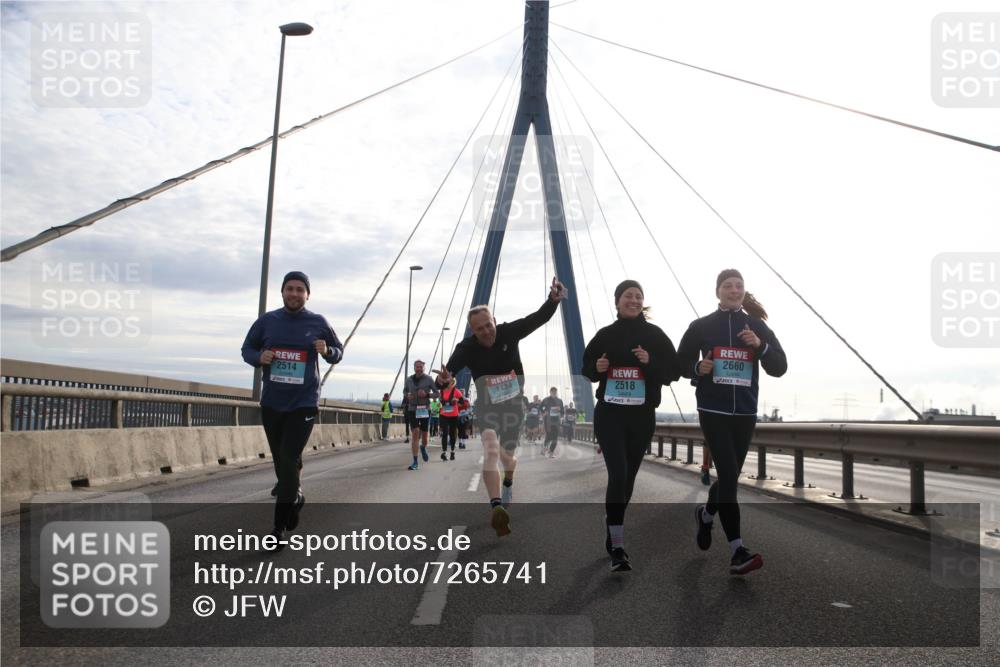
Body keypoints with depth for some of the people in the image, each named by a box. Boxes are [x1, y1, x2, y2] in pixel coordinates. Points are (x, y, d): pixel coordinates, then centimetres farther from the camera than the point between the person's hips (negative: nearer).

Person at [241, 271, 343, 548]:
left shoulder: (318, 323, -2)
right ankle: (295, 497, 44)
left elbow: (338, 352, 9)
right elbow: (247, 349, 12)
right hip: (271, 403, 3)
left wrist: (327, 351, -14)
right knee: (281, 462, 15)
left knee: (288, 461, -12)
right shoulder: (267, 320, 2)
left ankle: (279, 527, -5)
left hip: (303, 404, -3)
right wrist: (259, 357, -11)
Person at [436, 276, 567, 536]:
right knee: (491, 451, -26)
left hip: (513, 405, 2)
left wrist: (553, 300, -37)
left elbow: (538, 318, -18)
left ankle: (508, 483, 54)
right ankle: (496, 507, -37)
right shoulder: (467, 348, -17)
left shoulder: (509, 332, -12)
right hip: (487, 406, -2)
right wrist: (444, 377, -58)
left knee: (507, 455, 18)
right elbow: (452, 366, -34)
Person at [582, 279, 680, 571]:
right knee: (618, 474, -14)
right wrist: (597, 368, -11)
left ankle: (612, 527, 35)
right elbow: (587, 370, 12)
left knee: (629, 476, 12)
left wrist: (651, 361, -18)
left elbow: (674, 371, 0)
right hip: (610, 414, -1)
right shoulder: (605, 335, 5)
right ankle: (617, 548, -14)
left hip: (642, 416, 2)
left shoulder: (654, 335, 2)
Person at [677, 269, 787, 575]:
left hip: (745, 412, 3)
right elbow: (681, 362, 11)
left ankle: (706, 514, 44)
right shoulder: (701, 326, 2)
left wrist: (760, 346, -17)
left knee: (729, 475, 12)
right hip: (713, 411, -3)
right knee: (729, 474, -15)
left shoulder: (757, 326, 7)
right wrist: (697, 369, -11)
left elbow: (779, 368, 1)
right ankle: (738, 552, -15)